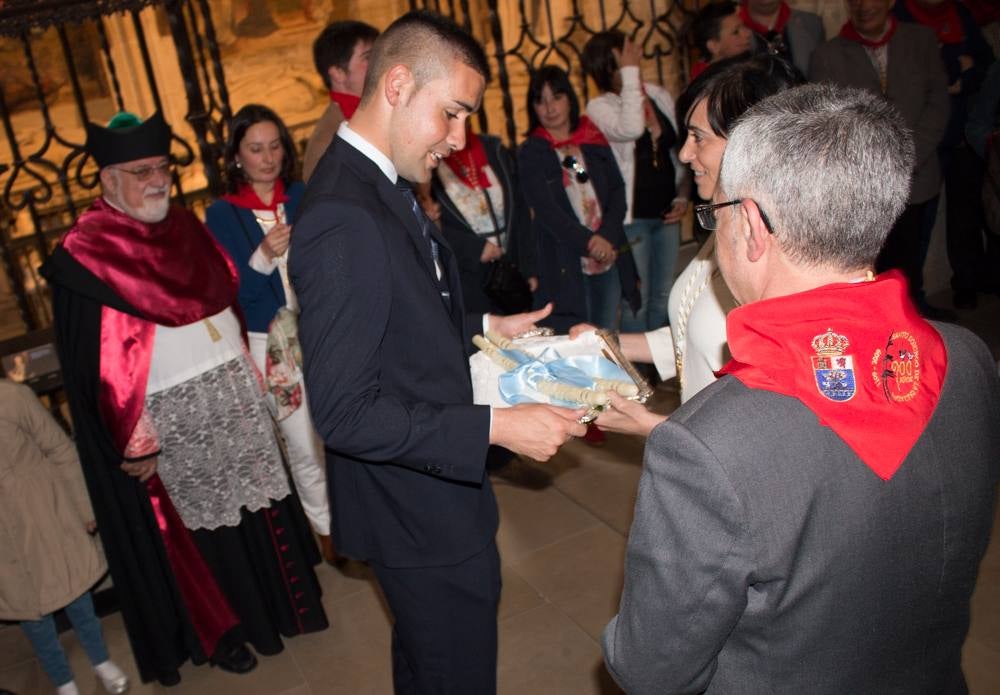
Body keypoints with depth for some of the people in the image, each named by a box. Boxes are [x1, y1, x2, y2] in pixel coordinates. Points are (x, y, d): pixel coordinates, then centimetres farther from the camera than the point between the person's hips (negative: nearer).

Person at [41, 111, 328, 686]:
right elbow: (100, 358, -13)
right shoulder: (84, 255, -11)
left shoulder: (185, 226, 9)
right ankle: (216, 631, 29)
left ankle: (267, 610, 33)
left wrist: (249, 368, 10)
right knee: (201, 524, 8)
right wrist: (135, 441, -14)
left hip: (235, 394, 6)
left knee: (255, 506, 13)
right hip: (173, 415, -5)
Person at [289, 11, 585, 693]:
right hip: (420, 509, -9)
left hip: (425, 492, 10)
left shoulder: (383, 186, 3)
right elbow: (344, 412, -28)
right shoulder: (343, 220, -28)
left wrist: (486, 325, 4)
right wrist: (496, 427, -28)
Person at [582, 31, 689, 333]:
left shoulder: (660, 96, 6)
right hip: (631, 216, -5)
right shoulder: (599, 106, -10)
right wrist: (631, 71, -25)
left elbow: (680, 152, 14)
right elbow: (630, 128, -32)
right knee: (637, 300, 0)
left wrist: (682, 196, 4)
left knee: (663, 297, 15)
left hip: (666, 213, 6)